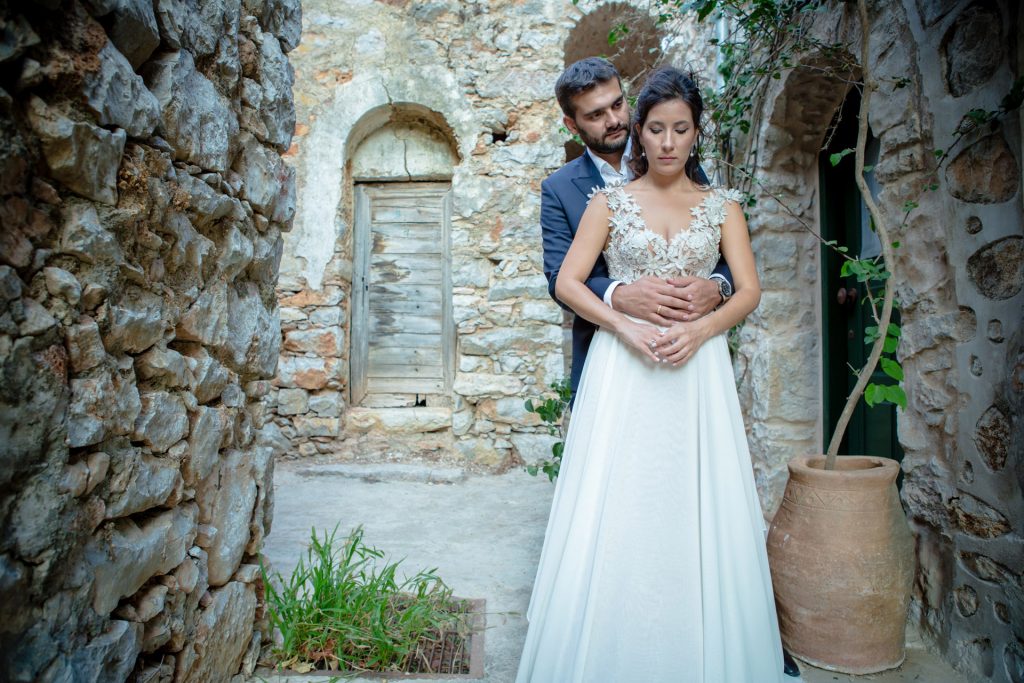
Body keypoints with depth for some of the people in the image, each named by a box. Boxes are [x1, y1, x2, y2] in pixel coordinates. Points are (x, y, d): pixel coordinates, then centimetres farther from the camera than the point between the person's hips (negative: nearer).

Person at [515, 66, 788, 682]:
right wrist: (626, 327, -14)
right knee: (615, 510, 0)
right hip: (622, 367, -1)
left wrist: (698, 329, -13)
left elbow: (749, 290, 5)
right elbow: (567, 283, 0)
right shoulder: (611, 202, 7)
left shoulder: (723, 205, 11)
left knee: (699, 509, 4)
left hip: (698, 367, 1)